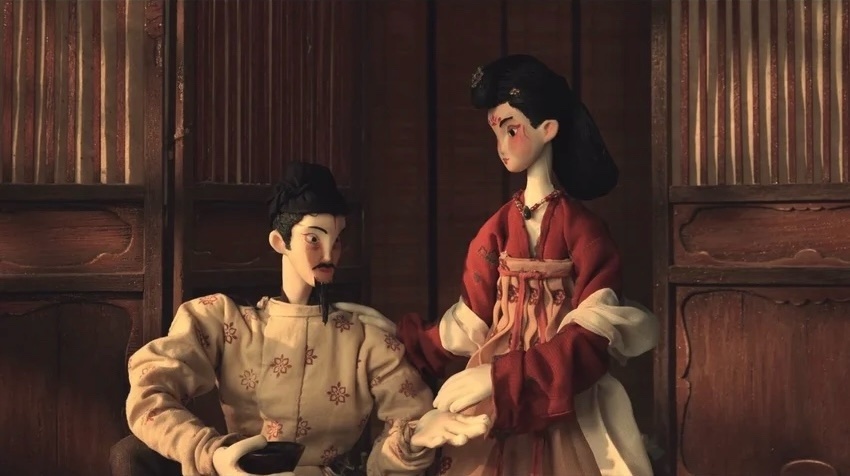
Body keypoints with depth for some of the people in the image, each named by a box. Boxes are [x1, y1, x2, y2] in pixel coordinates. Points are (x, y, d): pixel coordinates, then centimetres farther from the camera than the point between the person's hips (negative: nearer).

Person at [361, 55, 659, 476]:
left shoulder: (583, 228, -8)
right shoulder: (496, 229, 5)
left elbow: (590, 338, -17)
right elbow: (471, 326, 6)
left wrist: (500, 377, -25)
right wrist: (396, 338, -1)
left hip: (564, 405, -3)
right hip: (494, 405, 4)